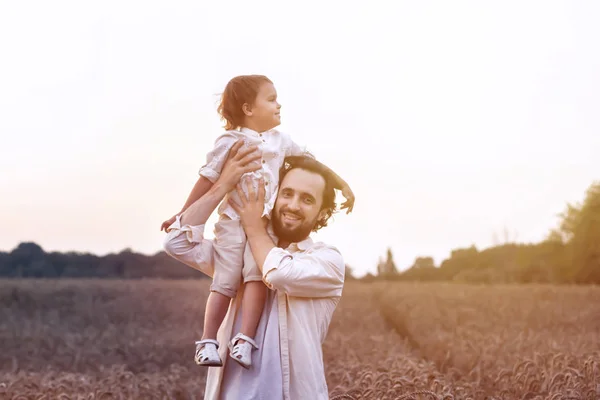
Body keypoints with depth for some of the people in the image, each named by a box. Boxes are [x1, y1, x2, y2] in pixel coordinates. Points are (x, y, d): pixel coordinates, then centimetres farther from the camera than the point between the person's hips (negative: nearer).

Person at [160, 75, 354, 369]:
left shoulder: (280, 141, 12)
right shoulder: (229, 142, -1)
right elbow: (207, 180, 3)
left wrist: (343, 185, 22)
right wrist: (183, 215, 4)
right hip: (232, 221, -3)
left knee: (256, 275, -19)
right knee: (225, 281, -8)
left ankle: (244, 339, -19)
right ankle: (207, 342, -5)